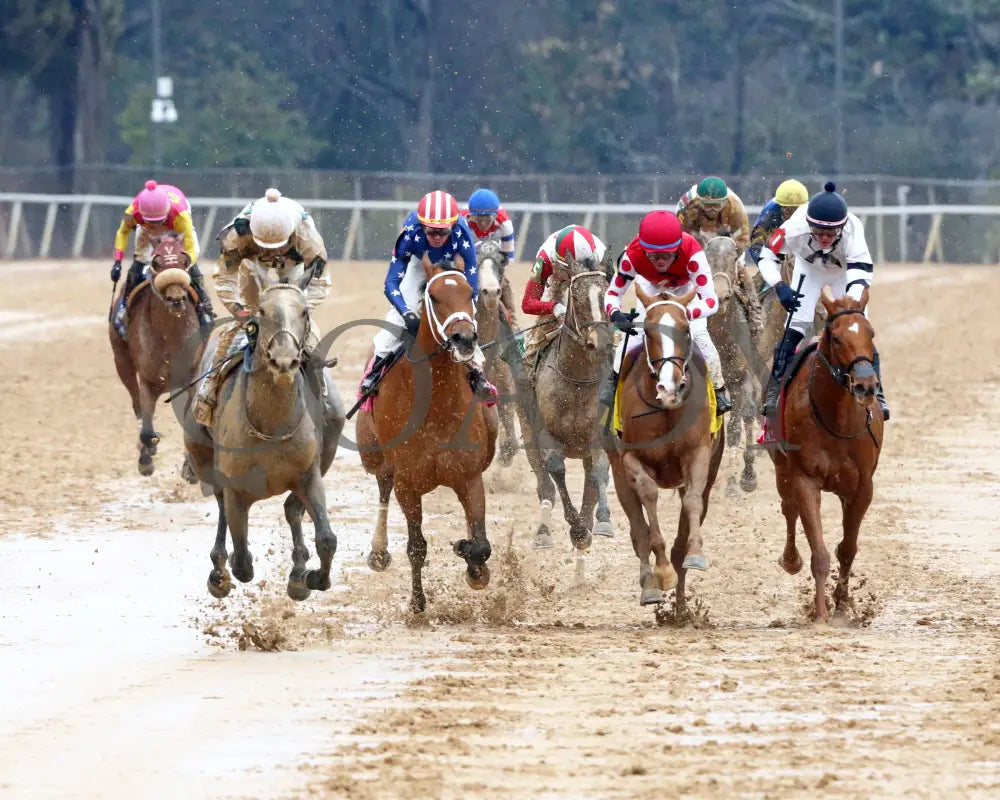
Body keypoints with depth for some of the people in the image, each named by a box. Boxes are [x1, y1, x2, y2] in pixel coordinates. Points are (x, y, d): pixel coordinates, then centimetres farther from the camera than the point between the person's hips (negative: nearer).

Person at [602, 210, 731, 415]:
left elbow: (711, 301, -47)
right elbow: (613, 293, -31)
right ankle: (616, 381, 14)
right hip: (652, 287, 1)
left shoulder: (692, 253, -46)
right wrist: (616, 315, -54)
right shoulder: (633, 256, -41)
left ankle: (718, 389, 10)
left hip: (686, 287, -1)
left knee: (698, 333, -14)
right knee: (635, 331, -12)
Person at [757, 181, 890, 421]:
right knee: (795, 327, -13)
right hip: (809, 268, 0)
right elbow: (767, 256, -26)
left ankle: (876, 394, 1)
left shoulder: (852, 231, -42)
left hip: (844, 271, 0)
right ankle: (774, 393, -6)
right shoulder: (796, 228, -39)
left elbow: (860, 276, -45)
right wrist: (780, 287, -43)